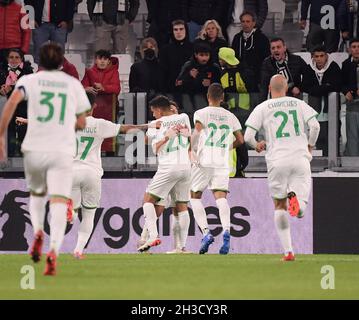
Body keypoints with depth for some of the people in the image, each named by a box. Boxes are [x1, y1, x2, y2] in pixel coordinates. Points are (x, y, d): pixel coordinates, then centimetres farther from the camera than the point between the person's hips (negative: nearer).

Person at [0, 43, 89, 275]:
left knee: (37, 194, 26)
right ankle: (54, 250, -30)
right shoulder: (74, 84, 11)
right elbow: (82, 123, 15)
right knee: (59, 203, -9)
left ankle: (38, 231, 1)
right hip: (63, 151, -1)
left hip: (34, 149, 1)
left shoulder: (30, 80, 7)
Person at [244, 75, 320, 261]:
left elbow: (248, 137, 0)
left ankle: (288, 251, 3)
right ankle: (295, 197, -34)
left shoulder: (262, 108, 6)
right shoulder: (299, 104, 11)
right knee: (300, 210, 3)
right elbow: (315, 125, -2)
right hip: (300, 158, 1)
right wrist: (310, 145, 16)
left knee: (280, 206, 13)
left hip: (277, 161, -1)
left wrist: (257, 145, 23)